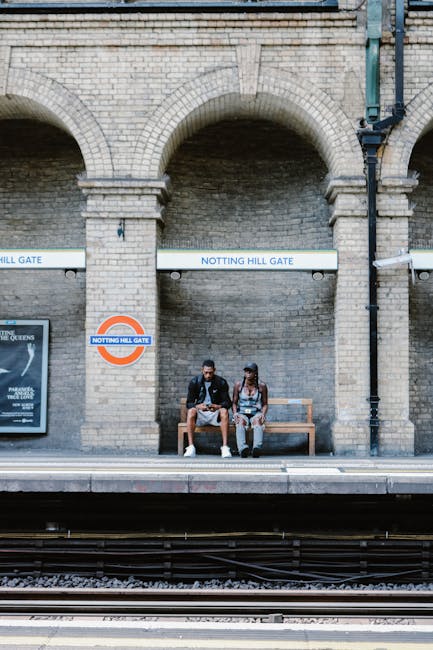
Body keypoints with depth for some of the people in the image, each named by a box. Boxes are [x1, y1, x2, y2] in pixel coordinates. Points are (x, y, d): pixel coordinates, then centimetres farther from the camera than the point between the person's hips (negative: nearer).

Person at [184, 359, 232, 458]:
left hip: (215, 413, 0)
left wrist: (218, 406, -27)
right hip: (200, 413, 0)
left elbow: (227, 402, -4)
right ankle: (191, 447, -35)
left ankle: (225, 447, -36)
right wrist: (198, 406, -26)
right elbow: (189, 403, -2)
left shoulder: (221, 382, -2)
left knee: (224, 411, -33)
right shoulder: (194, 382, -1)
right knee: (191, 411, -32)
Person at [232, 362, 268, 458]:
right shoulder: (238, 385, 5)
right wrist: (235, 413, -9)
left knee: (257, 420, -37)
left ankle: (257, 447, -59)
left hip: (256, 414, 0)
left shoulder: (262, 386, 4)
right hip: (242, 413, 0)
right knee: (241, 421, -37)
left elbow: (265, 404, 8)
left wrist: (263, 414, -11)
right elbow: (234, 402, 9)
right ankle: (242, 448, -57)